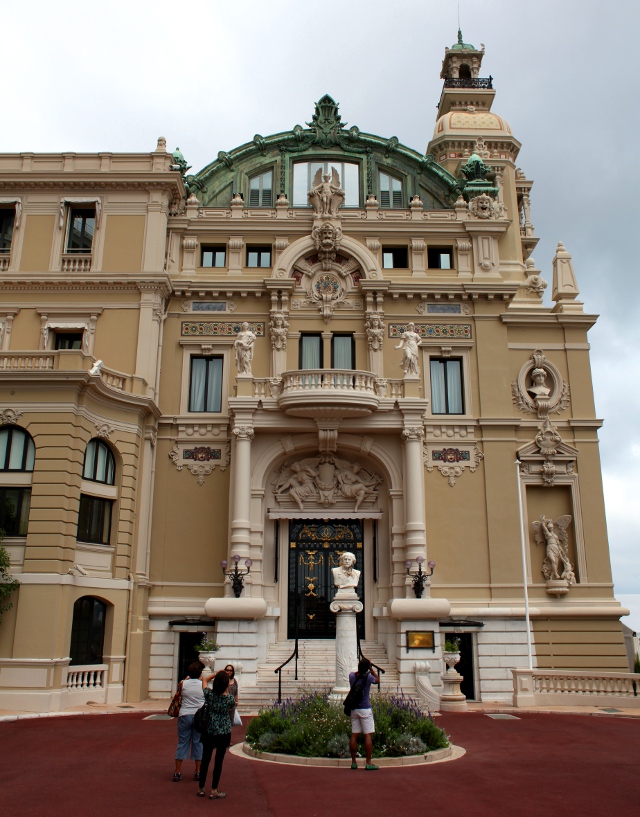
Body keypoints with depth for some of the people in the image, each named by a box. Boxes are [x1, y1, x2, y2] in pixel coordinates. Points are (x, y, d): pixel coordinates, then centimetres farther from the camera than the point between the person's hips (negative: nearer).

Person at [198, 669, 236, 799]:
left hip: (208, 732, 2)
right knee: (218, 761, 5)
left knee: (205, 759, 13)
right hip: (224, 733, -2)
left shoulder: (209, 694, -9)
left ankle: (201, 788, 22)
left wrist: (216, 674, 17)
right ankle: (214, 791, 10)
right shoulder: (230, 698, -13)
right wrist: (227, 691, 8)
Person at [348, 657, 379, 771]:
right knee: (368, 735, -2)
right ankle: (368, 763, -3)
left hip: (354, 709, 4)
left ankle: (353, 762, 11)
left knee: (354, 735, 7)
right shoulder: (368, 677, -11)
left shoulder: (351, 676, -1)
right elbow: (377, 679, 11)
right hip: (365, 710, -4)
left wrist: (361, 664, 17)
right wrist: (371, 668, 10)